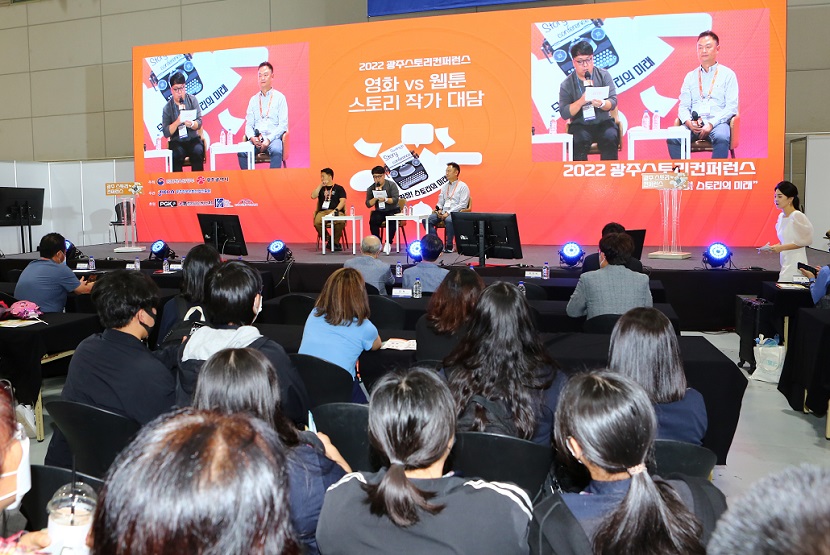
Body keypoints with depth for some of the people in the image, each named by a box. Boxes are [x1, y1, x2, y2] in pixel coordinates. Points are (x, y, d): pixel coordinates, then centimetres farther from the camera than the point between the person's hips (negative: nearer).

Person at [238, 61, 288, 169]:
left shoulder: (279, 97, 8)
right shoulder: (253, 99, 19)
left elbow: (283, 124, 0)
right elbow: (249, 124, 15)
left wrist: (269, 139, -13)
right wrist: (252, 138, -8)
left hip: (273, 138, -3)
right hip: (256, 139, 3)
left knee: (276, 150, -37)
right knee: (242, 151, -28)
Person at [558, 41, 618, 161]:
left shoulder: (604, 75, 4)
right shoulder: (566, 84, 0)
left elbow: (613, 101, -2)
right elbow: (564, 113, -7)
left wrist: (601, 104, -25)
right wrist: (581, 101, -24)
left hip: (603, 122, 1)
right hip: (580, 125, -1)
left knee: (610, 137, -30)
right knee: (580, 141, -33)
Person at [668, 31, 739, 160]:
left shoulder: (728, 74, 10)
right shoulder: (690, 76, 19)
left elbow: (732, 107, 1)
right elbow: (683, 106, 13)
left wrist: (711, 124, -14)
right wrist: (689, 122, -10)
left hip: (717, 122, -2)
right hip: (693, 124, 2)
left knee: (721, 138, -37)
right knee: (673, 138, -30)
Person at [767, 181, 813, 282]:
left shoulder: (797, 216, -11)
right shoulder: (781, 216, 12)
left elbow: (805, 241, -10)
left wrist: (782, 247, -13)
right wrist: (776, 247, 3)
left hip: (795, 263, -7)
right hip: (785, 262, 7)